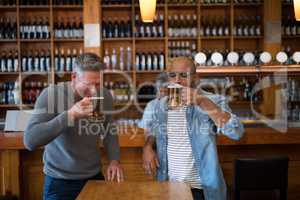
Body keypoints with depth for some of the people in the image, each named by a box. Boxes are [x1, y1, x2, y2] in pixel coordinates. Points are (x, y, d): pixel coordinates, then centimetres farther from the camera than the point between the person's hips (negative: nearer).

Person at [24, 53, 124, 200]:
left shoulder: (105, 96, -6)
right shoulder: (51, 94, -19)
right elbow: (30, 141, -27)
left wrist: (114, 159, -7)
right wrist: (71, 114, -34)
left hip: (94, 176, 4)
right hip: (60, 180, -4)